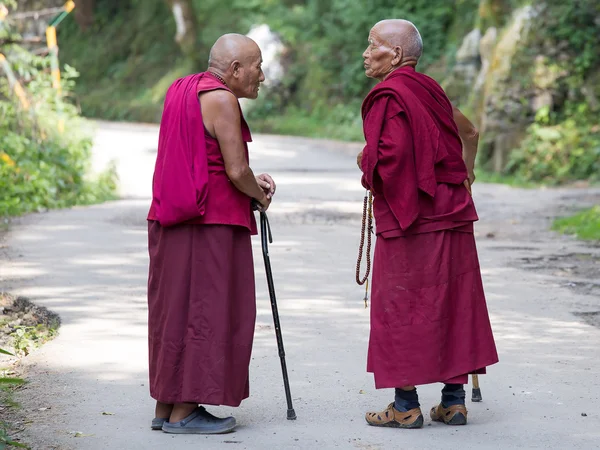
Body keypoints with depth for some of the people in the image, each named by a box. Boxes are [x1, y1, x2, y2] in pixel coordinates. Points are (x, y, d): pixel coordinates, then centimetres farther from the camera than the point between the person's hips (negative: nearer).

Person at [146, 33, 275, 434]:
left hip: (173, 221, 9)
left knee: (175, 310, 12)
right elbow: (236, 170, -17)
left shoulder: (183, 90, 15)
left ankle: (166, 405, 17)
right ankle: (184, 411, 0)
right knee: (202, 311, -3)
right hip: (210, 223, -9)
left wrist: (252, 181, 12)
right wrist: (259, 196, 3)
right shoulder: (221, 100, -14)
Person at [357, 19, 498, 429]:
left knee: (401, 306, 0)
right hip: (451, 213, 8)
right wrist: (464, 175, 30)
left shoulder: (389, 96, -14)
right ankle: (454, 401, 14)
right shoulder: (429, 90, 12)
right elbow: (469, 132, 25)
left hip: (408, 217, -8)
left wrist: (367, 164, -8)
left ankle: (407, 406, 2)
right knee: (451, 302, 10)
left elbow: (391, 152, -27)